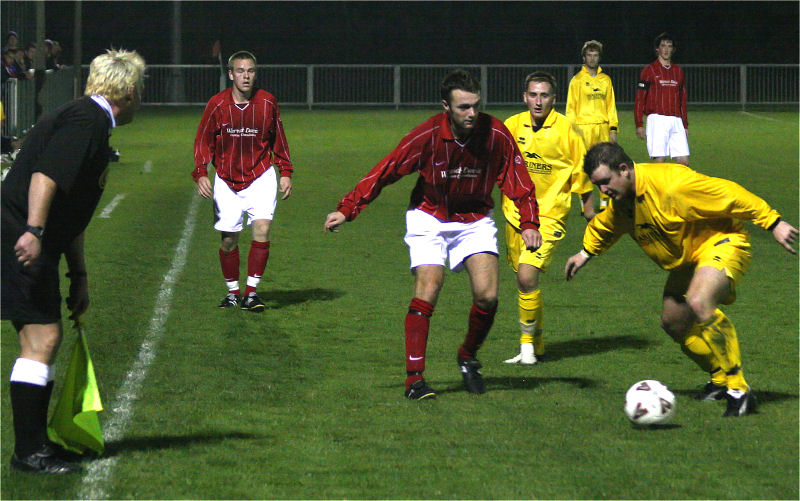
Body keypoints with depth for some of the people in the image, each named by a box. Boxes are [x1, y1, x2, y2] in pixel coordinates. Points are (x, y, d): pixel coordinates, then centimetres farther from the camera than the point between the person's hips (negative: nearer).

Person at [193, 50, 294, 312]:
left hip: (261, 176, 0)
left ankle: (252, 290, -9)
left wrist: (285, 172, 8)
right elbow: (203, 142, 2)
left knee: (262, 228, -17)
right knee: (229, 239, 1)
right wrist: (201, 174, -10)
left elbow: (278, 140, 11)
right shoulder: (217, 105, -6)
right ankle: (232, 291, 20)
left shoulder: (267, 102, -3)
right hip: (226, 180, 0)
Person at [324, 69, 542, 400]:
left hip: (475, 220, 2)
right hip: (429, 219, -2)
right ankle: (414, 378, -12)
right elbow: (386, 170, -17)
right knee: (427, 290, -17)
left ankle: (468, 358, 16)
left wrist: (529, 223, -24)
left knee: (487, 295, -12)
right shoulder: (428, 135, -20)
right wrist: (347, 209, -21)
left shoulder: (496, 135, -17)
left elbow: (519, 184, -9)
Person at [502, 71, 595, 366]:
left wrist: (591, 219, 3)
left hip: (549, 215, -4)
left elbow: (582, 176, 0)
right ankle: (535, 347, 27)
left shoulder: (566, 130, -8)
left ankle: (528, 342, -3)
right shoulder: (512, 126, 1)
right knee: (523, 281, 10)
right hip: (515, 212, 4)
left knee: (527, 276, -19)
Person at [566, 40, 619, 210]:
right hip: (584, 126, -3)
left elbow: (611, 105, 15)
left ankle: (604, 202, 6)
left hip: (603, 128, 3)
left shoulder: (606, 80, 13)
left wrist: (613, 128, 8)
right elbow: (571, 107, 2)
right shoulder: (577, 80, 3)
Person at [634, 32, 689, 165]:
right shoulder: (649, 70, 2)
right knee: (659, 160, -10)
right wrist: (639, 124, -7)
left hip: (676, 121, 5)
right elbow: (639, 99, 0)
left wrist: (685, 125, 19)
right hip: (657, 118, -5)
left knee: (684, 161, -3)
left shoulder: (678, 71, 17)